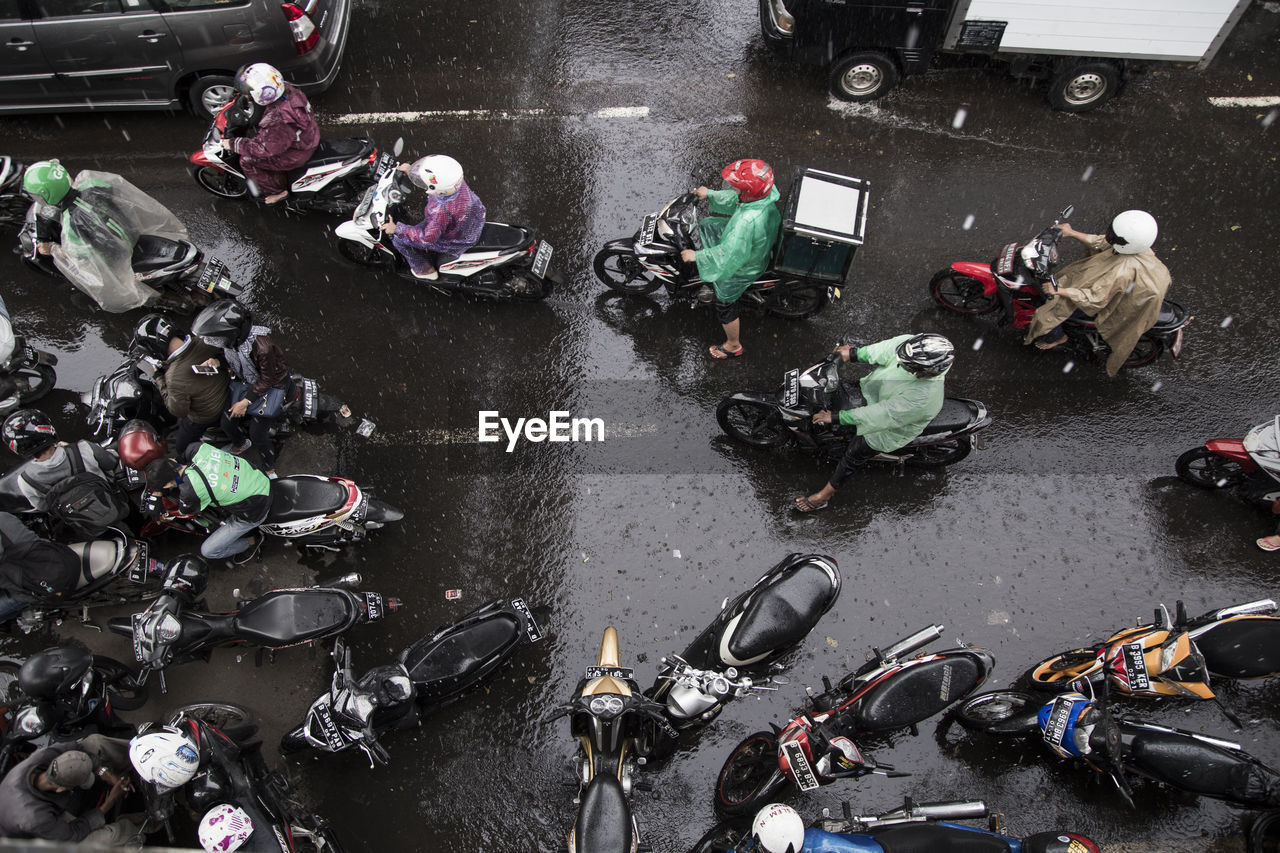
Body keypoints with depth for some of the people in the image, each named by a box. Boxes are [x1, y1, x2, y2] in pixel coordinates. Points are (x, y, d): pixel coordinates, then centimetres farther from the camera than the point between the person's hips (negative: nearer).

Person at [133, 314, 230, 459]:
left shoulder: (175, 378, -40)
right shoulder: (203, 341, -25)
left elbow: (178, 411, -22)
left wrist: (159, 379, -18)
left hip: (202, 419, -7)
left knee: (180, 447, 21)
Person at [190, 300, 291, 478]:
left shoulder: (262, 346, -40)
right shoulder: (229, 340, -20)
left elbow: (267, 379, -24)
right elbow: (228, 359, 4)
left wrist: (245, 402, -19)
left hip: (271, 385, -6)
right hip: (244, 381, 6)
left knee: (257, 434, -5)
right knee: (227, 423, 10)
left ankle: (269, 469, 22)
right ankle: (240, 444, 45)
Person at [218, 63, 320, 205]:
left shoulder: (277, 122, -38)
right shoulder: (287, 89, -14)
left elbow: (262, 147, -25)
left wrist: (233, 144, -14)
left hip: (297, 154, -9)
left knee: (247, 160, -1)